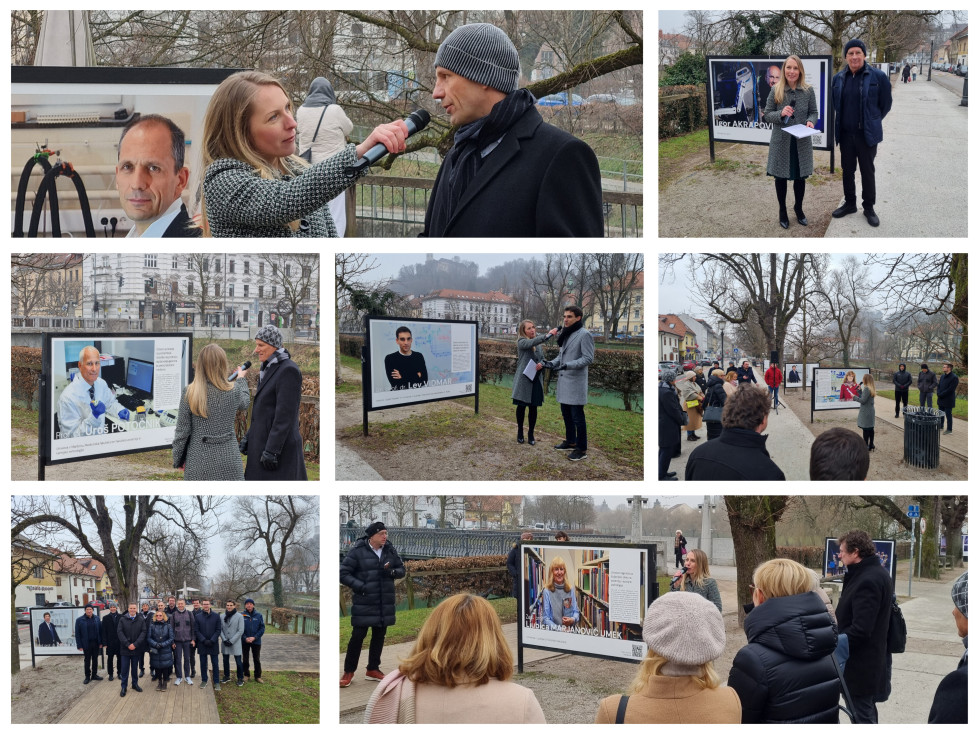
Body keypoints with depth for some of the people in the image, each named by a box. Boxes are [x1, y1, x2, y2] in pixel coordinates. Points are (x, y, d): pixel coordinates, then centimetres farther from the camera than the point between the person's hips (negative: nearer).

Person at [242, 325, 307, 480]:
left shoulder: (289, 370, -16)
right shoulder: (271, 369, 14)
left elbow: (285, 414, -21)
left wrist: (272, 450, -23)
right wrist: (249, 438, 14)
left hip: (279, 444, -10)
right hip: (265, 441, 10)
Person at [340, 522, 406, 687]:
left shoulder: (390, 550, 5)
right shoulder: (357, 551, -10)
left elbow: (401, 569, 13)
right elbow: (343, 573, -8)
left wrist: (392, 572, -9)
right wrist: (360, 586, -19)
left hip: (385, 604, 5)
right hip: (363, 603, -5)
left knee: (379, 636, 12)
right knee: (357, 636, -3)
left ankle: (373, 669, 26)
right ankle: (348, 672, 9)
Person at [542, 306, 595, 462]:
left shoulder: (584, 335, -12)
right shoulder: (565, 335, 15)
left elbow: (588, 358, -17)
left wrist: (567, 365, -25)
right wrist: (552, 363, 4)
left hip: (576, 382, -9)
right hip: (564, 381, 9)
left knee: (577, 417, -6)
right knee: (566, 414, 18)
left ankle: (582, 449, 0)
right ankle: (571, 442, 32)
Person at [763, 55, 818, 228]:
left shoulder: (808, 91, -3)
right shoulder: (776, 90, -6)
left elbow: (814, 112, 5)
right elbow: (766, 115, -3)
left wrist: (811, 121, -17)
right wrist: (780, 114, -22)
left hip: (802, 142, 1)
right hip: (781, 142, -1)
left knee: (800, 177, 13)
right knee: (781, 177, 10)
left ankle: (798, 208, 36)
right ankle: (782, 211, 28)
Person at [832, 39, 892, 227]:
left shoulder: (878, 76, -10)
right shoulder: (839, 78, 3)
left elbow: (886, 103, 0)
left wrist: (872, 122, 7)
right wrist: (843, 121, 13)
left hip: (867, 134, -4)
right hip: (845, 134, 4)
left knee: (867, 171, 5)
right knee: (847, 170, 14)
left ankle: (869, 208, 17)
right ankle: (850, 203, 29)